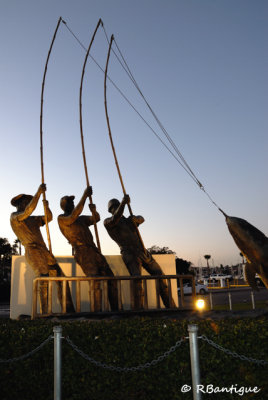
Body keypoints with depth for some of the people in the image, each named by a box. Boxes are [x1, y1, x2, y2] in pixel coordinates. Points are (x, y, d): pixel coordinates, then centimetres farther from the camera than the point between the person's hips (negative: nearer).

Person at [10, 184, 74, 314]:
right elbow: (28, 212, -14)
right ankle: (44, 313, -31)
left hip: (45, 251, 8)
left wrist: (46, 206, 2)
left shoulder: (32, 219, 30)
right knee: (44, 278, -29)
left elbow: (48, 218, 22)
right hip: (32, 251, -8)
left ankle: (69, 310, -2)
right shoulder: (14, 216, 6)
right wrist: (38, 192, -14)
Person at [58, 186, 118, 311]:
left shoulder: (81, 219, 29)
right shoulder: (61, 218, 7)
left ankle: (115, 310, 6)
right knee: (95, 281, -23)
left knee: (111, 278, 1)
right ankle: (98, 312, -21)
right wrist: (85, 196, -14)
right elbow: (73, 216, -13)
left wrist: (93, 210, -5)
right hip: (83, 253, -7)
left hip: (94, 251, 7)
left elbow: (96, 218, 20)